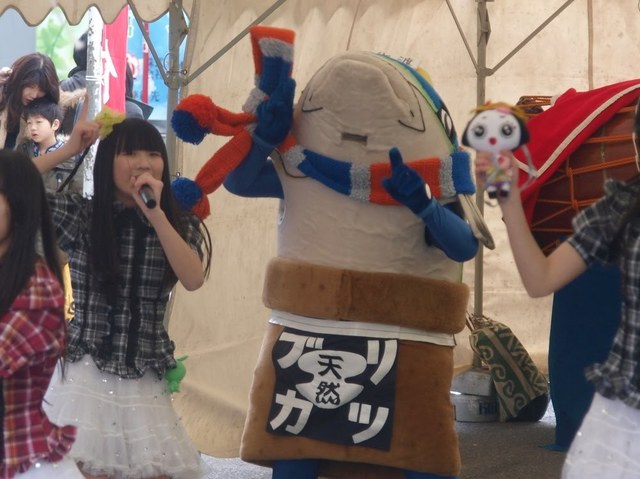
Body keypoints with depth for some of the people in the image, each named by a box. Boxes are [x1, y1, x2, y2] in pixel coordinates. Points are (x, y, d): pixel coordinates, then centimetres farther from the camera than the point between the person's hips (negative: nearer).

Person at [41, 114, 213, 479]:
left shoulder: (180, 225, 4)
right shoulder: (78, 215, 0)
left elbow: (194, 280, -14)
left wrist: (155, 213, -18)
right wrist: (68, 150, -7)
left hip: (145, 383, 2)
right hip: (85, 377, -2)